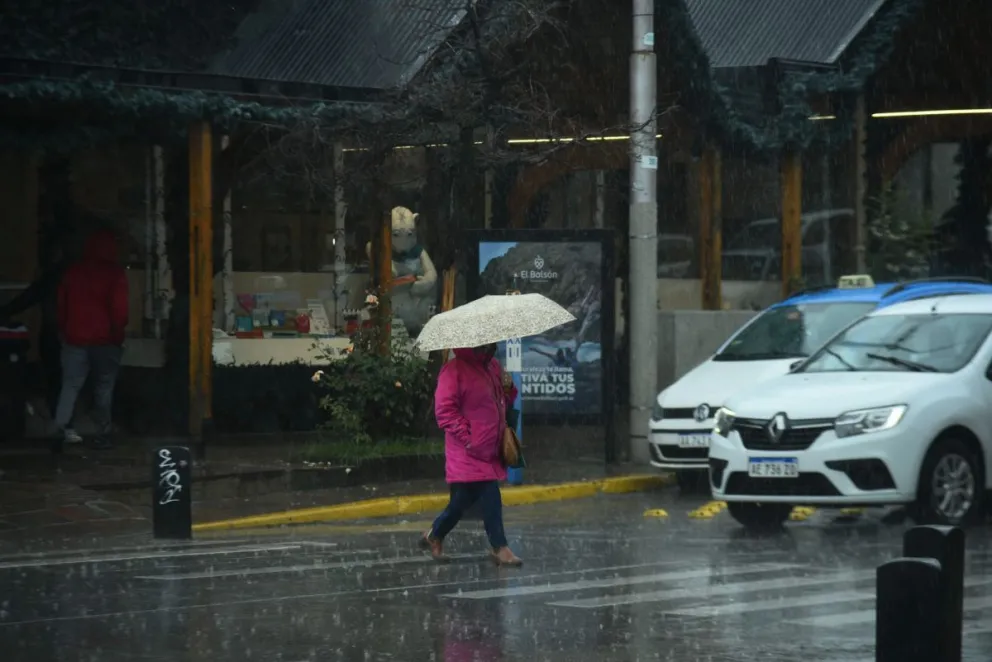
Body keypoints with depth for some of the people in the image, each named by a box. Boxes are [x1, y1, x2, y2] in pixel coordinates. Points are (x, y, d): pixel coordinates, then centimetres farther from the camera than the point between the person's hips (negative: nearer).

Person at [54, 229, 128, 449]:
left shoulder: (73, 271, 8)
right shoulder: (115, 272, -6)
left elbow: (62, 304, 12)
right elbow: (119, 308, -10)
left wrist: (63, 331, 19)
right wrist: (118, 333, 2)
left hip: (75, 337, 3)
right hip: (105, 339, -3)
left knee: (71, 384, 2)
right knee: (103, 387, 5)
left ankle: (60, 429, -13)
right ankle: (102, 435, 4)